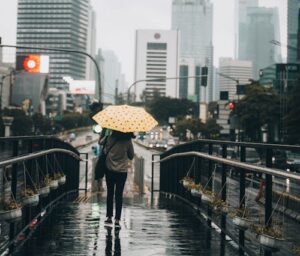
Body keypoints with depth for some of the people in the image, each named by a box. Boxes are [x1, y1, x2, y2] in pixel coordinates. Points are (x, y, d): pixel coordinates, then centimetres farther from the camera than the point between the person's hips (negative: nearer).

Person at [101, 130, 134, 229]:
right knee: (119, 195, 2)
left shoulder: (109, 139, -8)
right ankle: (117, 220, -2)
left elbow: (100, 142, 12)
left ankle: (109, 218, 16)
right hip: (122, 171, -1)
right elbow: (131, 156, 2)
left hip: (109, 170, 1)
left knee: (110, 194, 12)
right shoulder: (128, 141, -10)